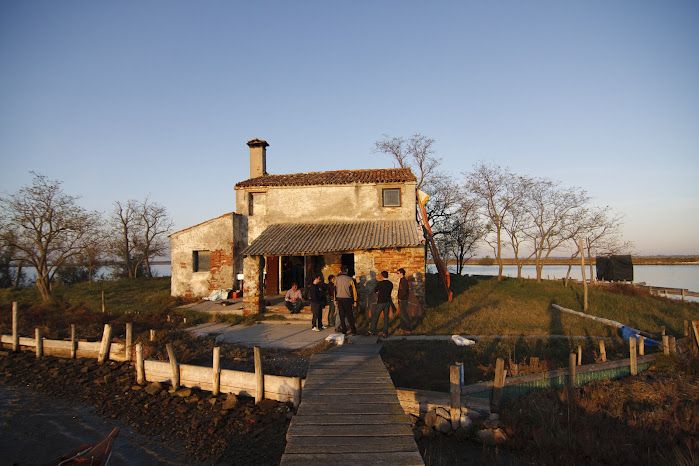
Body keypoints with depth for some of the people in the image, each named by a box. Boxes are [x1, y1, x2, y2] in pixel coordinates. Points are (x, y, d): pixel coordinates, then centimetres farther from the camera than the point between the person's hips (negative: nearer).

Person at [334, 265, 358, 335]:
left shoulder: (337, 279, 2)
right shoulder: (349, 279, -4)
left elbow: (335, 289, 4)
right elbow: (354, 290, -3)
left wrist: (335, 299, 10)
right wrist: (355, 301, 3)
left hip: (339, 298, 2)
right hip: (347, 298, -2)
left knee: (342, 315, 8)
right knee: (349, 315, 3)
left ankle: (344, 329, 9)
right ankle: (353, 329, 3)